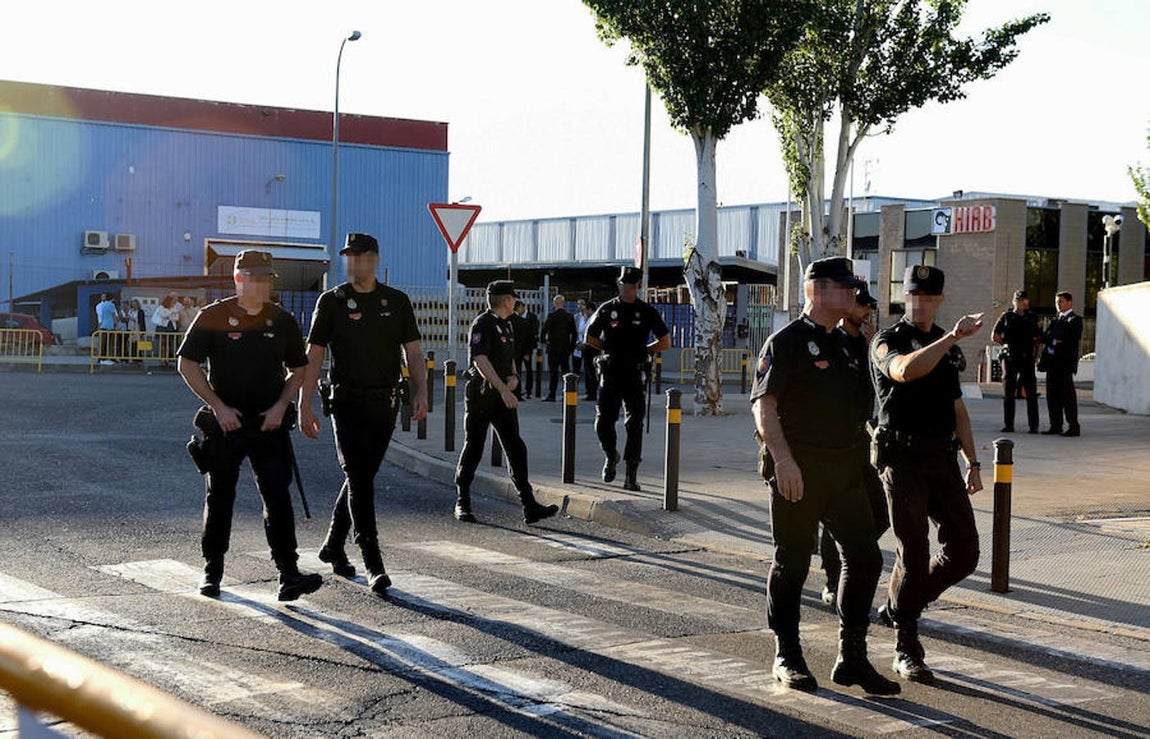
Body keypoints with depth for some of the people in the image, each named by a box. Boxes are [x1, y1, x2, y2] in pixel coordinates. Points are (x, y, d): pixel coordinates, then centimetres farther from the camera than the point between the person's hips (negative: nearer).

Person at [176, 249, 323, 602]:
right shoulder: (213, 317, -2)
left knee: (278, 496, -8)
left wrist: (280, 407, -2)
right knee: (219, 499, 9)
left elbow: (298, 369, 14)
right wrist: (219, 407, -10)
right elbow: (186, 364, -2)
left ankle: (288, 574, -11)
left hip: (270, 424, 1)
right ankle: (212, 571, 24)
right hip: (225, 423, -1)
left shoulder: (282, 321, 6)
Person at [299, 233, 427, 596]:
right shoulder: (331, 301, 1)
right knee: (359, 479, -10)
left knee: (362, 477, 11)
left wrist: (420, 392, -6)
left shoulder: (397, 301, 8)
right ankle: (374, 565, -12)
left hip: (385, 404, 3)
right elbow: (313, 357, 0)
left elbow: (413, 352, 9)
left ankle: (333, 545, 29)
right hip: (347, 403, -3)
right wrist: (304, 406, -7)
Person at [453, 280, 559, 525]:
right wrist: (503, 389, -30)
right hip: (481, 395, -7)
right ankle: (462, 503, 16)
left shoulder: (505, 325, 16)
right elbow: (480, 361, -22)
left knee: (516, 449, -2)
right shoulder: (482, 324, -12)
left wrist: (513, 376, 4)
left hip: (503, 397, 7)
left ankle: (530, 506, -6)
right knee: (473, 449, 3)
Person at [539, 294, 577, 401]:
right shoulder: (570, 316, 4)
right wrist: (572, 346, 11)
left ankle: (552, 395, -3)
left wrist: (543, 340, 2)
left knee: (554, 372, -2)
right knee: (566, 370, 8)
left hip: (554, 348, -4)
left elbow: (544, 329, -15)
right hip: (566, 348, 4)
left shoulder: (552, 315, -10)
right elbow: (574, 333, 5)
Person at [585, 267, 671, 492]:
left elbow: (665, 342, 9)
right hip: (610, 373, 1)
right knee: (603, 423, 1)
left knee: (634, 425, -4)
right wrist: (610, 350, 7)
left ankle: (631, 475, -1)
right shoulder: (607, 309, 6)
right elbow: (590, 338, 13)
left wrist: (642, 351, 5)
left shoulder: (647, 312, 4)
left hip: (635, 374, -1)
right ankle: (611, 456, 29)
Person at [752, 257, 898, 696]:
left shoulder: (845, 345, 18)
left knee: (864, 557, 5)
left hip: (844, 466, 8)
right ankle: (787, 657, 16)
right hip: (797, 469, -7)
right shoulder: (786, 342, -7)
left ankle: (852, 658, 15)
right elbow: (763, 404, -15)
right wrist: (783, 459, -24)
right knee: (793, 562, 2)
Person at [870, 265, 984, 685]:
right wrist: (953, 336, -32)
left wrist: (972, 463, 17)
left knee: (964, 552, 3)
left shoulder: (947, 347, 17)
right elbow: (906, 370, -28)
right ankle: (907, 651, 6)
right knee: (913, 555, -6)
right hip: (903, 460, -6)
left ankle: (898, 608, 25)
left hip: (943, 459, 6)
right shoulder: (888, 342, -3)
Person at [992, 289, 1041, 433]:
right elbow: (994, 336, 12)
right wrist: (1007, 344, 6)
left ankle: (1034, 425, -1)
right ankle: (1008, 425, 8)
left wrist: (1033, 348, 2)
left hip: (1027, 359, 0)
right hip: (1009, 359, 0)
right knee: (1008, 393, 3)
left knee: (1031, 393, -3)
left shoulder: (1032, 318, 9)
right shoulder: (1006, 317, 7)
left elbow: (1039, 338, 16)